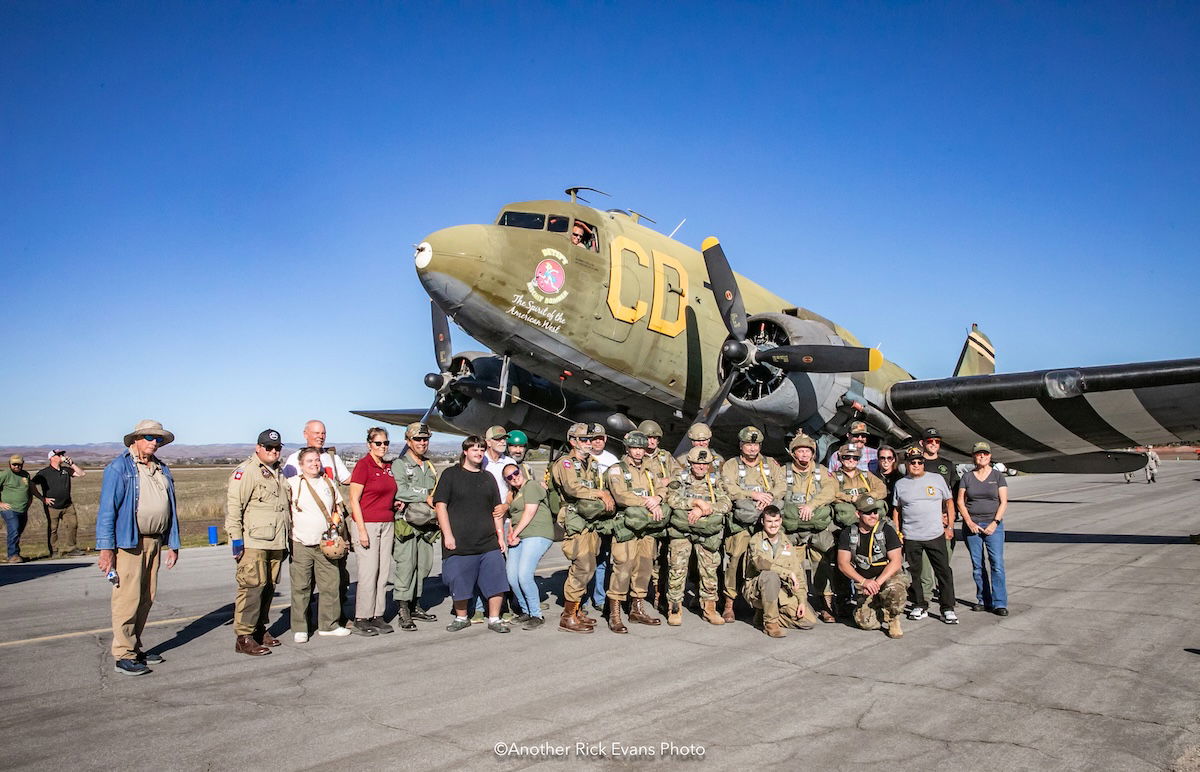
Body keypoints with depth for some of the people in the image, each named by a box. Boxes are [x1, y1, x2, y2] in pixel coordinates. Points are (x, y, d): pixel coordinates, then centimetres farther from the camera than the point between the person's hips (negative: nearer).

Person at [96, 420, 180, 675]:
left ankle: (135, 647, 23)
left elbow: (171, 509, 17)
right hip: (128, 542, -7)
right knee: (128, 598, -5)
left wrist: (173, 544, 14)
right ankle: (123, 655, 4)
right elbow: (106, 510, -10)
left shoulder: (162, 470, 15)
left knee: (147, 598, 11)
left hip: (154, 542, 7)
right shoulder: (119, 468, -5)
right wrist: (106, 548, -15)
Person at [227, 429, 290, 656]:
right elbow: (233, 506, -13)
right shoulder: (246, 471, -7)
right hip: (253, 542, -8)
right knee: (252, 586, -9)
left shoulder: (279, 473, 19)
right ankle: (244, 637, -4)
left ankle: (260, 628, 24)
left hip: (276, 543, 8)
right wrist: (236, 538, -17)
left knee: (268, 586, 12)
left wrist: (286, 540, 26)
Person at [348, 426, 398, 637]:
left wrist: (396, 504, 9)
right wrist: (362, 530, -15)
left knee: (384, 571, 7)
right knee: (368, 572, -6)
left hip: (387, 523, 7)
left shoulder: (388, 467, 14)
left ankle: (378, 616, 15)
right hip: (367, 523, -7)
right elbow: (354, 500, -10)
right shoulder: (363, 465, -7)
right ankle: (360, 620, 3)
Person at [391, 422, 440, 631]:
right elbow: (400, 491, -15)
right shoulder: (399, 465, -1)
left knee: (423, 566, 9)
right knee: (405, 565, -9)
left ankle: (415, 606, 20)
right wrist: (425, 497, -10)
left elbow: (436, 493, 14)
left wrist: (412, 501, -2)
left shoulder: (430, 466, 19)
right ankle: (403, 611, -4)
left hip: (426, 523, 7)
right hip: (405, 524, -7)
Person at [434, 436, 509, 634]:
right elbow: (440, 506, -4)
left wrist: (500, 536, 11)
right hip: (459, 543, -3)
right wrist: (448, 535, -11)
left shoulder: (487, 477, 15)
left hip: (489, 543, 4)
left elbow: (497, 509, 18)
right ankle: (461, 617, 25)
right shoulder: (451, 474, 1)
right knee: (460, 582, 5)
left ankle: (494, 619, 12)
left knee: (496, 581, -1)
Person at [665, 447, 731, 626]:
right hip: (681, 531, -2)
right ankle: (675, 609, 7)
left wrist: (702, 510, -16)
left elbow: (726, 504, -5)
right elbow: (672, 499, -12)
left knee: (709, 570, 5)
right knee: (677, 569, -4)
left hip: (707, 533, 2)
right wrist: (698, 501, -18)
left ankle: (709, 608, 19)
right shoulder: (680, 480, 5)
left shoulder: (716, 482, 9)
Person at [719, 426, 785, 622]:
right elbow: (729, 489, -6)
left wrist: (769, 496, -13)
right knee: (736, 558, -11)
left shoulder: (771, 464, 19)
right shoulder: (731, 465, 10)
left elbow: (781, 486, 6)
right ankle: (729, 604, -4)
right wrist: (754, 495, -15)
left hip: (766, 518, 3)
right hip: (741, 520, -2)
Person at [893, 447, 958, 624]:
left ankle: (948, 609, 7)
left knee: (944, 572, -1)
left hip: (936, 536, -1)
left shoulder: (937, 479, 5)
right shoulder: (900, 484, 7)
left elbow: (949, 501, 12)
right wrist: (897, 532, 7)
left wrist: (950, 525, 6)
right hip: (910, 537, 1)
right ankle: (919, 606, 18)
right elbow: (896, 510, 13)